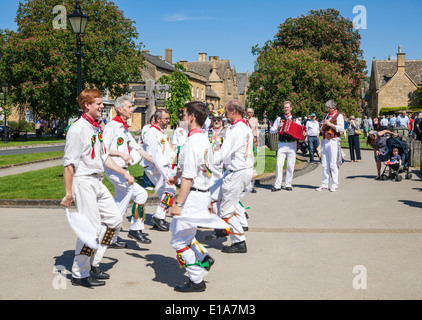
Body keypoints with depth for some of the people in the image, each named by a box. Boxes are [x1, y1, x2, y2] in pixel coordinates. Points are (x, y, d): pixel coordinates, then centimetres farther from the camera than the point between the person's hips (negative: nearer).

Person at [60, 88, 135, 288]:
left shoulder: (97, 128, 13)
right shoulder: (78, 129, -15)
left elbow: (104, 157, 21)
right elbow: (69, 163, -17)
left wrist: (124, 173, 17)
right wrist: (68, 194, -19)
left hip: (97, 182, 10)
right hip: (83, 182, -10)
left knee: (114, 218, 12)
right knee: (92, 227, -9)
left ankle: (93, 263, 22)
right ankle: (79, 274, 5)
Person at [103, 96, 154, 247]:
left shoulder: (125, 129, 17)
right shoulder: (111, 126, -10)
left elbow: (137, 148, 20)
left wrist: (155, 162, 16)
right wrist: (121, 154, -26)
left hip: (122, 171, 9)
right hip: (114, 171, -9)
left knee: (120, 206, 11)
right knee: (141, 193, -15)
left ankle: (111, 239, 19)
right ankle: (136, 229, -5)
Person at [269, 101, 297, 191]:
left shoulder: (295, 119, 13)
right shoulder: (279, 119, 12)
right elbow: (271, 130, 11)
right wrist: (278, 128, -7)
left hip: (292, 145, 1)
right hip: (282, 144, -1)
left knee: (290, 165, 1)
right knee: (279, 164, -8)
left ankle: (288, 185, 10)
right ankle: (277, 185, -4)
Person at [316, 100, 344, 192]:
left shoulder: (338, 116, -1)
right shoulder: (325, 115, 19)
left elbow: (341, 128, -12)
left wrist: (329, 124, -13)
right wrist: (323, 126, 4)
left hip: (334, 141, -6)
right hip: (325, 141, 6)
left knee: (333, 164, -7)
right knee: (324, 164, 4)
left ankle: (334, 185, -2)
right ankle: (325, 184, 8)